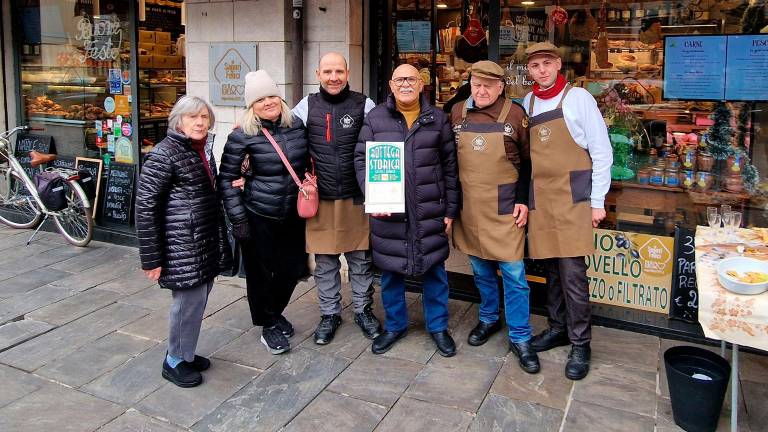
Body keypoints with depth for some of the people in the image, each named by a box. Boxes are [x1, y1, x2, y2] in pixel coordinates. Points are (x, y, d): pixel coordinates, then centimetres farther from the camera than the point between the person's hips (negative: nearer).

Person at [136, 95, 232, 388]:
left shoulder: (204, 149, 11)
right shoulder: (163, 155, -14)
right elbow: (145, 207, -15)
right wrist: (152, 258, -15)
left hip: (206, 242, 8)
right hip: (182, 245, -8)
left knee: (198, 296, 13)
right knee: (190, 299, -2)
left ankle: (185, 353, 31)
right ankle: (175, 361, 18)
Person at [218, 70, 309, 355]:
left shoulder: (297, 126, 1)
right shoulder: (243, 135, -11)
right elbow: (226, 179, -6)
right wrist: (237, 218, -9)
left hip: (293, 213, 4)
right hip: (259, 215, -4)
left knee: (294, 267, 13)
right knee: (261, 271, 7)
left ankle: (275, 312, 40)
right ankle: (268, 326, 28)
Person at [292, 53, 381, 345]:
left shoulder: (364, 105, -2)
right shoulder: (306, 106, 3)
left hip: (356, 197, -1)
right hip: (320, 198, 1)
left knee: (361, 258, 11)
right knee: (324, 261, 11)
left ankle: (363, 310, 30)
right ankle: (329, 314, 29)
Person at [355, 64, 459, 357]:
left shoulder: (437, 119, 4)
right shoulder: (375, 118, 3)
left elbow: (449, 165, 5)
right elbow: (361, 159, 3)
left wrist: (450, 209, 1)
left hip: (430, 212, 0)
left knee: (434, 269, 9)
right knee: (390, 271, 11)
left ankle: (438, 327, 29)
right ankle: (394, 326, 31)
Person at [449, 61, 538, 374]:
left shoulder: (515, 115, -5)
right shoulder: (457, 112, 4)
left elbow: (528, 162, 0)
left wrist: (523, 201, -8)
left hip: (504, 209, -3)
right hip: (469, 208, 3)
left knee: (513, 274, 0)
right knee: (481, 270, 16)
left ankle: (519, 337, 12)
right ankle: (489, 319, 35)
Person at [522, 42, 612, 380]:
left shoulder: (578, 98, -3)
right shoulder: (527, 103, 10)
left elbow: (601, 151, -3)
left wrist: (598, 201, -6)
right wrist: (524, 196, 11)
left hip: (572, 198, -4)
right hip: (539, 199, 5)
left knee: (572, 272, -5)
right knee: (552, 270, 12)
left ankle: (580, 344, 7)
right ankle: (558, 327, 27)